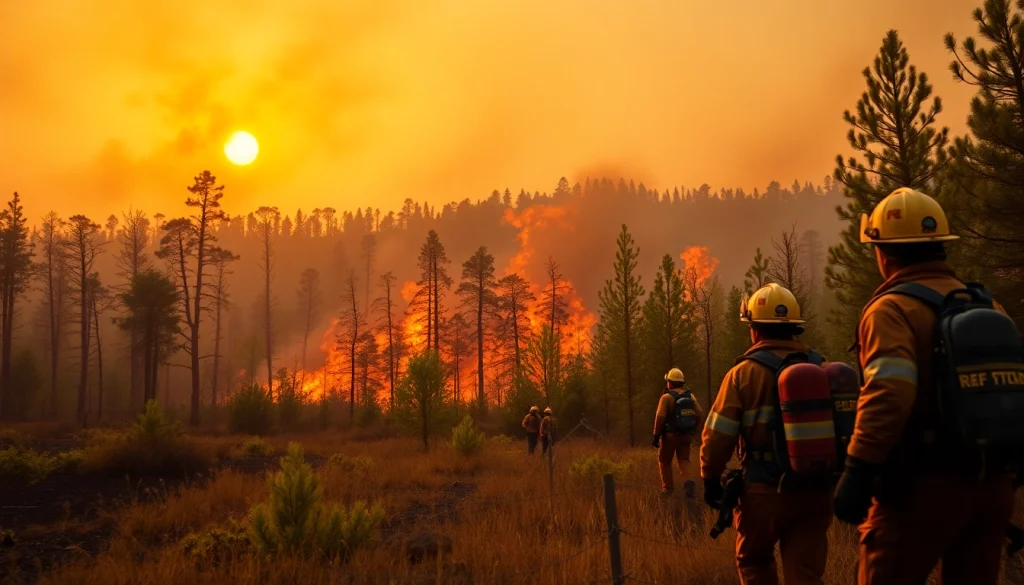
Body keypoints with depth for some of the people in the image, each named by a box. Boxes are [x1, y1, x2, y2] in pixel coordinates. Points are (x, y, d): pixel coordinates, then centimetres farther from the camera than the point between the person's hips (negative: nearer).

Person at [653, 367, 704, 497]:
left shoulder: (667, 397, -12)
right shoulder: (690, 396, 4)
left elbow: (660, 417, -19)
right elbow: (700, 414, 0)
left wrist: (656, 435, -12)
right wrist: (693, 429, 13)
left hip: (670, 435, -4)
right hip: (686, 435, 4)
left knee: (665, 461, 13)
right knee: (684, 460, 11)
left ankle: (668, 488, 16)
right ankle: (687, 481, -15)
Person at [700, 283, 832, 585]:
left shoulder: (744, 373, -9)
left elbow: (718, 436, -10)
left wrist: (711, 479, 4)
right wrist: (833, 476, 19)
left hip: (765, 491, -3)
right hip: (815, 491, 3)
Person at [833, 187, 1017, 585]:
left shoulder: (893, 309, -9)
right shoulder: (987, 306, 12)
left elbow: (889, 392, -24)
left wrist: (858, 471, -25)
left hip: (926, 486, -6)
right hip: (992, 485, 7)